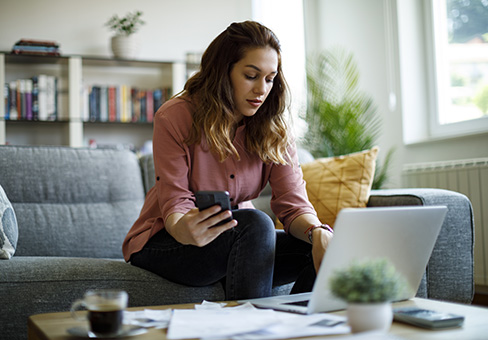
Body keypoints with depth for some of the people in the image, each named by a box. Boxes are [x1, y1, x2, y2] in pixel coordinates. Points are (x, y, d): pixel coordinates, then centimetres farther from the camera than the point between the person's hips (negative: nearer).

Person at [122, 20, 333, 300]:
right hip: (164, 242, -4)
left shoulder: (274, 128, -3)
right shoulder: (174, 118, -15)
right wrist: (184, 230, -43)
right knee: (255, 223, -33)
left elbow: (293, 202, -11)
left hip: (237, 240, 5)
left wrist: (318, 233, -34)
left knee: (326, 245, -16)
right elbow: (174, 204, -18)